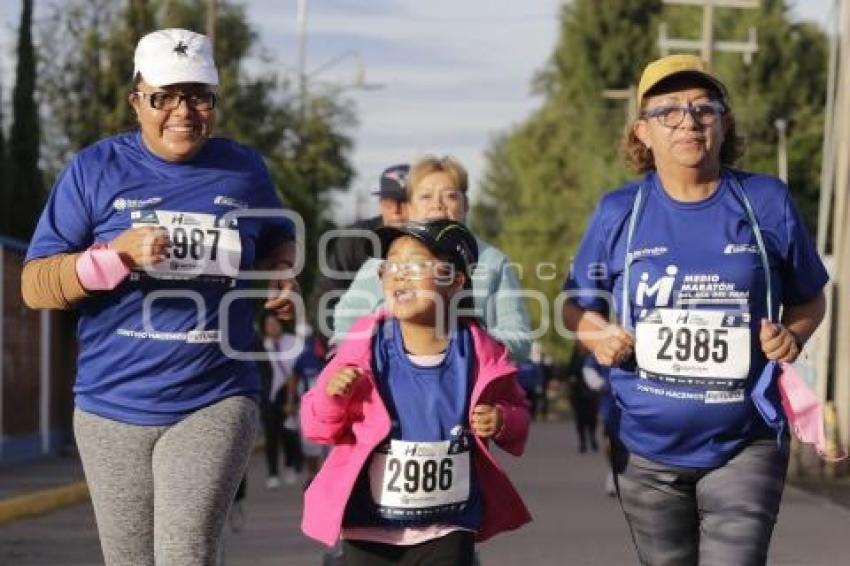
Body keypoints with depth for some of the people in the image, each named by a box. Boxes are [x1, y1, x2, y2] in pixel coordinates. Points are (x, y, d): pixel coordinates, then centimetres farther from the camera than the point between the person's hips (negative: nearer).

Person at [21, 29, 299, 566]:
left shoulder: (245, 169, 6)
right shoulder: (96, 169, -1)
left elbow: (278, 238, 27)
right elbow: (34, 286, -4)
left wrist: (282, 278, 3)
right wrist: (119, 254, -20)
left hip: (217, 403, -1)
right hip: (113, 407, 1)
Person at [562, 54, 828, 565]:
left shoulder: (767, 202, -3)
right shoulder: (619, 213, -1)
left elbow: (808, 298, 9)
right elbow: (578, 303, 11)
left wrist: (794, 335, -12)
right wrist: (597, 333, -11)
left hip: (745, 445, -2)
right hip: (647, 447, 2)